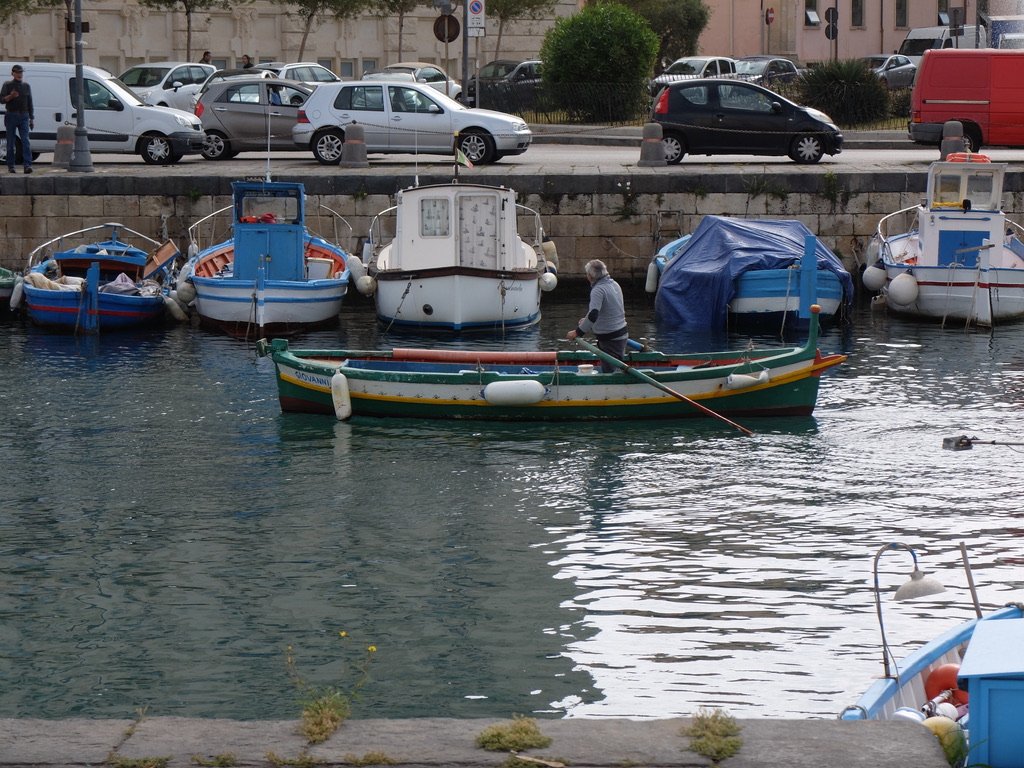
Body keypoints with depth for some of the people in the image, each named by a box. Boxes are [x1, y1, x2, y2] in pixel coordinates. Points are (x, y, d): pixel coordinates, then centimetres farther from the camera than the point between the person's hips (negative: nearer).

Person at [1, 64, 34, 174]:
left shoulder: (26, 86, 14)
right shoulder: (7, 85, 5)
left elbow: (30, 104, 16)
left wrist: (32, 119, 12)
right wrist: (10, 96, -22)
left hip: (23, 116, 2)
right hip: (11, 115, -2)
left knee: (26, 141, -11)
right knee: (11, 142, 0)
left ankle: (28, 165, -20)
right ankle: (11, 166, 6)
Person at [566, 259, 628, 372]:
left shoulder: (598, 290, -20)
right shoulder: (614, 284, 10)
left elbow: (593, 315, -31)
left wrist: (578, 332, -24)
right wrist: (587, 320, 26)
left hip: (610, 339, -10)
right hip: (622, 334, 10)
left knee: (609, 371, -6)